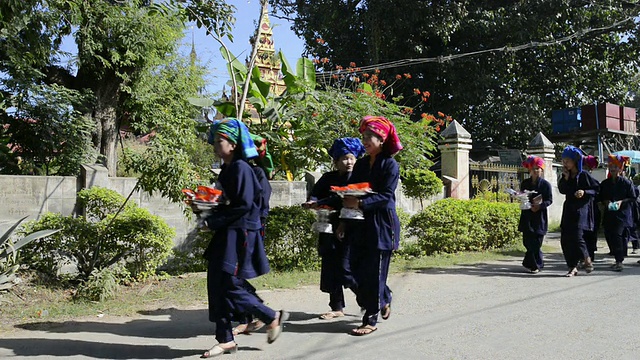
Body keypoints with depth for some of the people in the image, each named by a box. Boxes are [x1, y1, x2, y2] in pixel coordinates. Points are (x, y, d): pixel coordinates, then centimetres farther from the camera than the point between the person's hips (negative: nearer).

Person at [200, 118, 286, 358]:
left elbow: (243, 205, -19)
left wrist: (213, 221, -16)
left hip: (240, 234, -9)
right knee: (216, 285, 6)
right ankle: (225, 340, 14)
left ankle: (273, 317, 10)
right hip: (226, 234, 9)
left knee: (231, 286, -8)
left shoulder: (240, 168, -12)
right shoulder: (226, 170, 15)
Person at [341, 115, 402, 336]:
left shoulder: (389, 165, -6)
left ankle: (371, 320, 8)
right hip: (360, 225, 6)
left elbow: (385, 196, -15)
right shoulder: (361, 164, 13)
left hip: (381, 225, -6)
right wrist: (344, 223, 9)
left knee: (374, 272, -2)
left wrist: (360, 204, -26)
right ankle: (384, 300, 32)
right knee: (357, 270, 7)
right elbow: (351, 193, 14)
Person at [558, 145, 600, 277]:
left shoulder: (583, 175, -5)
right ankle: (572, 267, 7)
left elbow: (596, 189, -3)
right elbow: (562, 190, 3)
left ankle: (587, 259, 9)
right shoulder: (566, 176, 11)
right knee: (565, 239, -1)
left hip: (581, 209, -6)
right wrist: (565, 177, -7)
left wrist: (584, 192, -18)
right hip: (569, 209, 6)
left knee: (576, 236, -16)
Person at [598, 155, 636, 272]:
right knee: (609, 235, 3)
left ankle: (619, 261, -12)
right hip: (609, 214, 5)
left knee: (617, 235, -16)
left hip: (623, 214, -5)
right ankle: (618, 259, 18)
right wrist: (606, 202, -5)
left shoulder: (626, 182, -2)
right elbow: (600, 198, 16)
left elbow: (633, 198, 0)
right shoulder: (605, 183, 10)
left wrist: (622, 202, -15)